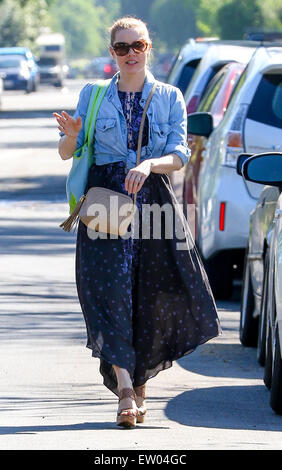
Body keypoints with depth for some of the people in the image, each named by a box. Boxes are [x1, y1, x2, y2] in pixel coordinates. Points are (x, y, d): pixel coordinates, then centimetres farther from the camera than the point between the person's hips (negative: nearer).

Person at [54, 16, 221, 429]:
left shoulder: (170, 98, 8)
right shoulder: (93, 95, 9)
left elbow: (179, 155, -1)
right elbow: (67, 153, 6)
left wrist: (147, 165, -21)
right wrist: (71, 134, -17)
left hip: (153, 199, 1)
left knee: (154, 298, -1)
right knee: (110, 288, -15)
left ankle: (139, 383, 17)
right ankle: (125, 389, -22)